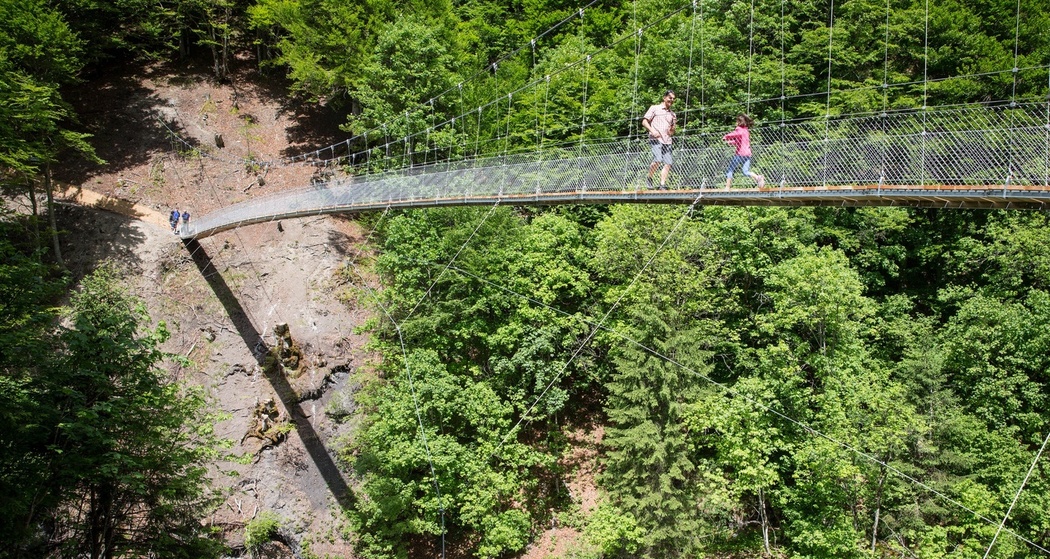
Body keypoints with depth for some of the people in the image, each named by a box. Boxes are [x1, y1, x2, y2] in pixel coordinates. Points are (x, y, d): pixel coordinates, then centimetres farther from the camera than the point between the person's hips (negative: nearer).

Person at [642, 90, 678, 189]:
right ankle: (649, 179, -4)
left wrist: (673, 127, 3)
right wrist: (652, 130, -13)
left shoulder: (672, 114, 24)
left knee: (668, 164, -6)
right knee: (657, 160, -23)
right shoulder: (654, 108, 10)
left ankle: (662, 185, -3)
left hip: (667, 141, 6)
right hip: (655, 139, -6)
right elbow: (644, 121, 2)